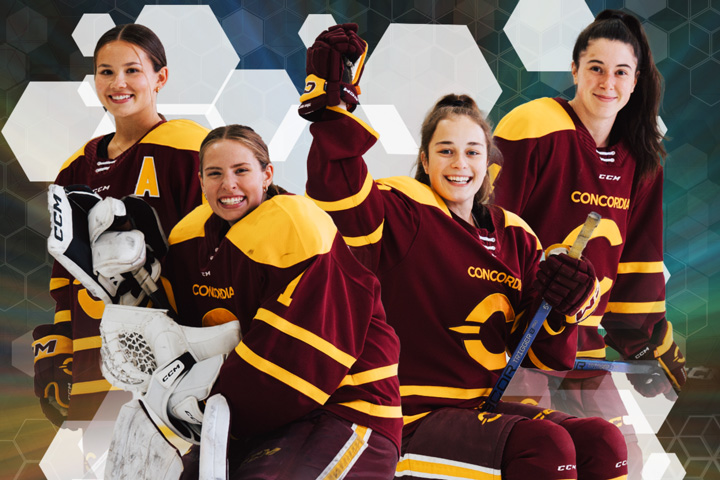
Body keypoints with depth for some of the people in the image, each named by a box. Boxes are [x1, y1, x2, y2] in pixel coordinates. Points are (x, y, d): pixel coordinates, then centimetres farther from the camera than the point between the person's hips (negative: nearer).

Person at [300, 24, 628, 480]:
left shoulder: (516, 237, 13)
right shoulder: (402, 214, -3)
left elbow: (543, 357, 13)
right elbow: (339, 188, -26)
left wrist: (561, 310, -6)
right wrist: (332, 106, -35)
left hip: (485, 408, 6)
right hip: (414, 420, -6)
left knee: (602, 439, -18)